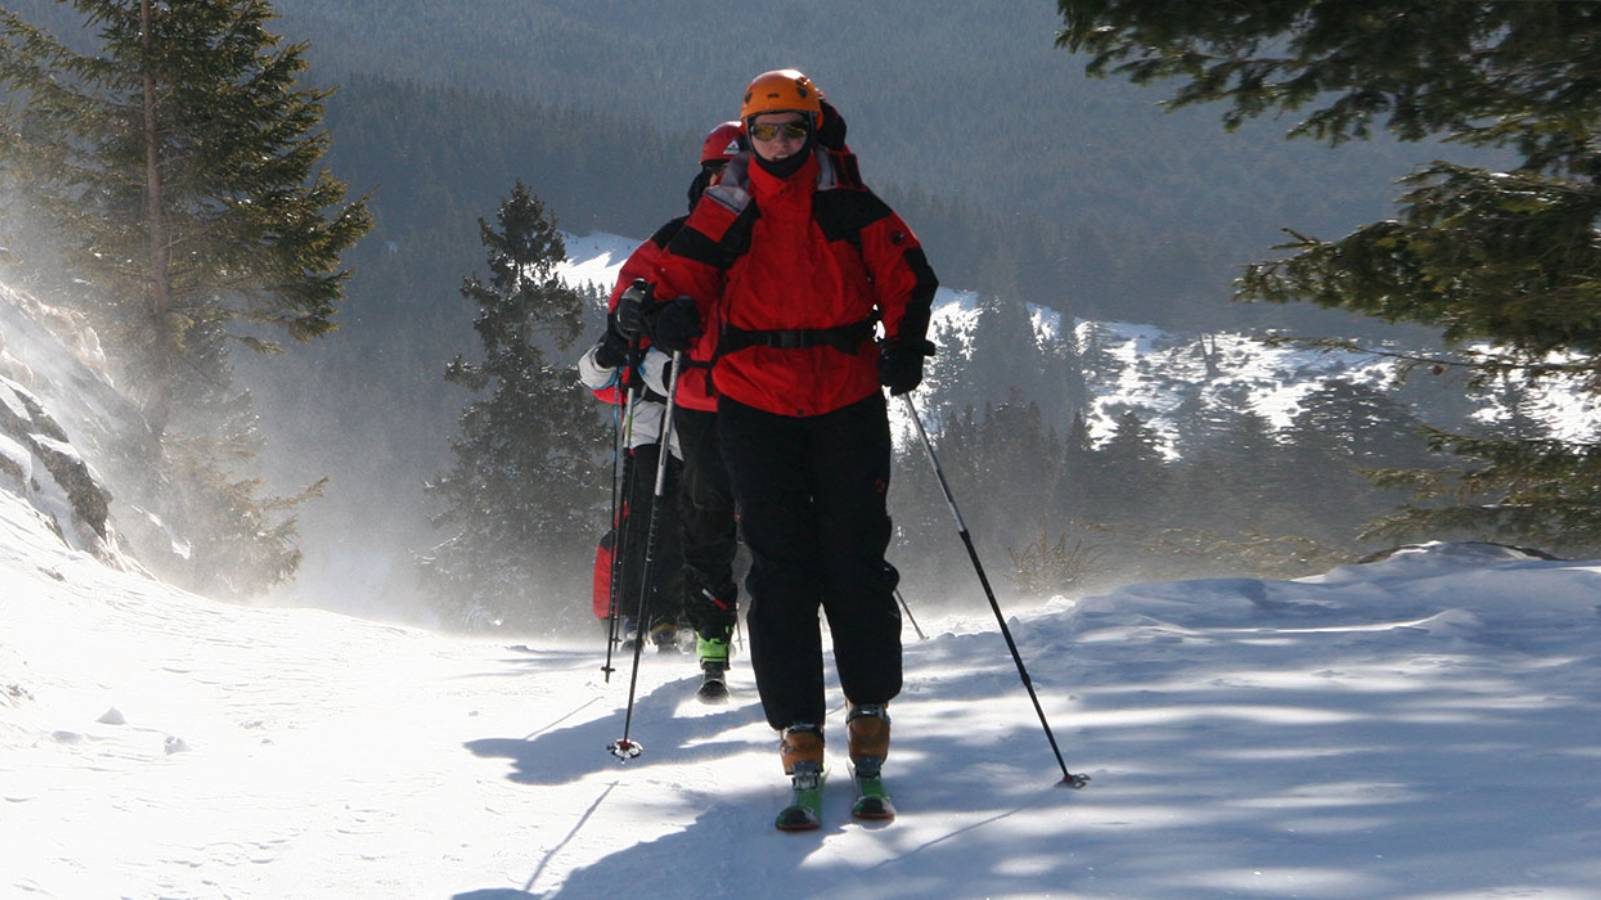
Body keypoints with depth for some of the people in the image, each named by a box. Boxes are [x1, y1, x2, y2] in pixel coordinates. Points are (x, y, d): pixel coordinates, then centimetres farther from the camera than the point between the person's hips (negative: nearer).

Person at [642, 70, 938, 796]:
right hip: (756, 406, 0)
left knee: (856, 558, 0)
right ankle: (796, 721, 6)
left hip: (848, 401, 0)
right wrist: (670, 315, -20)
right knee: (780, 565, -1)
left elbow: (904, 272, 6)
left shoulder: (849, 205, 4)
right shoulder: (723, 213, 5)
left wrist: (905, 343, -8)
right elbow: (681, 277, 3)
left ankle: (871, 704, 17)